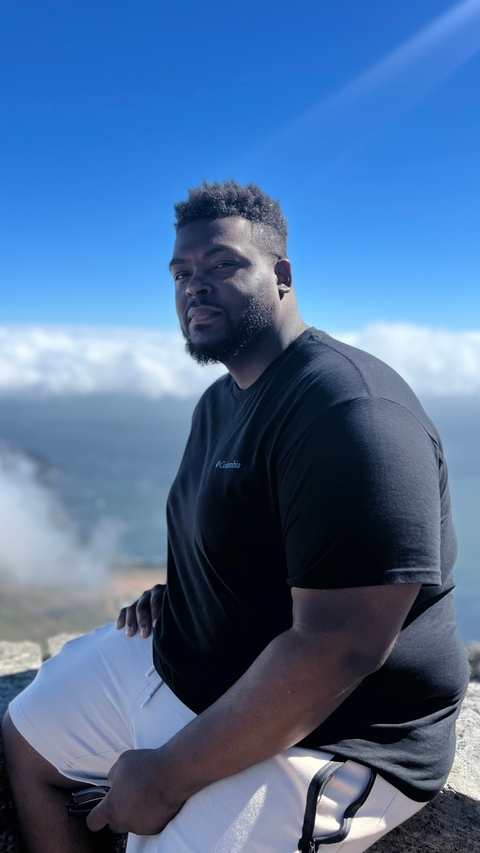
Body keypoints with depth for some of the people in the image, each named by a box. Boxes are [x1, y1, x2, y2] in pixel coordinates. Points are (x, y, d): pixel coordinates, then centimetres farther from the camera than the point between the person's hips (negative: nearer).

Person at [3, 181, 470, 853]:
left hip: (317, 738, -8)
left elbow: (338, 650, -31)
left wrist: (168, 777, -22)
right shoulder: (220, 401, 6)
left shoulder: (351, 411, -27)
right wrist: (172, 592, 2)